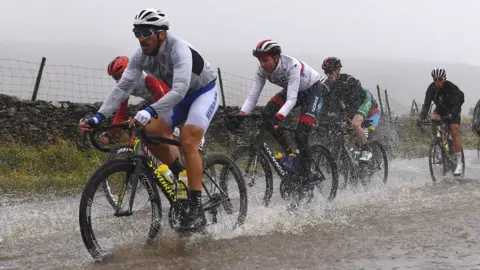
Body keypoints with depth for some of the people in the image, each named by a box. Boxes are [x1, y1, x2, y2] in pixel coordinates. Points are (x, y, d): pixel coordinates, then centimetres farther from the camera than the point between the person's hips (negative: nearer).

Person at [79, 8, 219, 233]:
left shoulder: (179, 50, -34)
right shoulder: (141, 55, -14)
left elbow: (180, 89, -46)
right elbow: (123, 87, -16)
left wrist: (149, 111, -58)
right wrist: (99, 116, -28)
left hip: (204, 92, -7)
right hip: (181, 96, 7)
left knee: (187, 142, -24)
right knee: (150, 132, -10)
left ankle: (197, 211, -24)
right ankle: (181, 174, 13)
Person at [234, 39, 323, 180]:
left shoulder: (292, 66, -37)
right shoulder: (262, 69, -20)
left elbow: (291, 99, -42)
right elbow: (252, 96, -20)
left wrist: (277, 118, -57)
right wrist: (240, 116, -35)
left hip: (312, 90, -6)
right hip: (292, 90, 6)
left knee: (301, 135, -18)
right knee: (266, 114, -19)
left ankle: (307, 174, -1)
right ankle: (288, 152, -7)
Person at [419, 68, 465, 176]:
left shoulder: (452, 87, -29)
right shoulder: (432, 88, -19)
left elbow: (456, 105, -36)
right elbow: (426, 104, -24)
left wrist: (450, 115, -54)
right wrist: (422, 118, -39)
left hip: (453, 110, -4)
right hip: (440, 108, 4)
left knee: (455, 133, -17)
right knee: (434, 120, -29)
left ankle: (459, 163, -17)